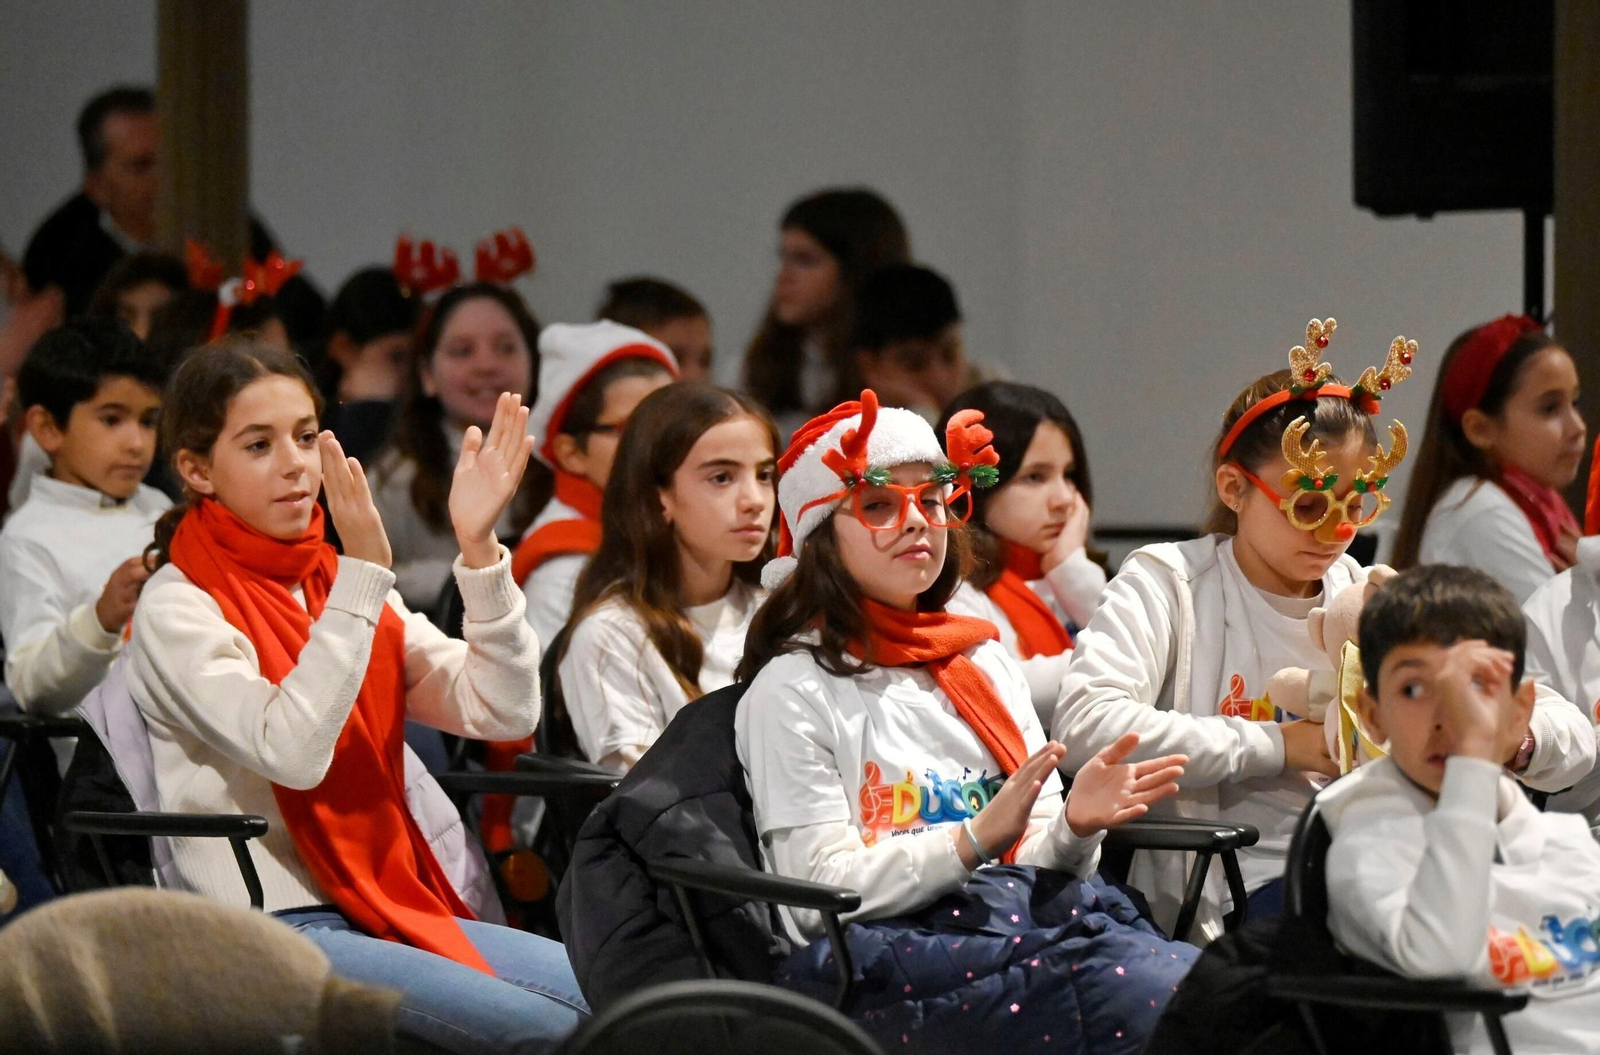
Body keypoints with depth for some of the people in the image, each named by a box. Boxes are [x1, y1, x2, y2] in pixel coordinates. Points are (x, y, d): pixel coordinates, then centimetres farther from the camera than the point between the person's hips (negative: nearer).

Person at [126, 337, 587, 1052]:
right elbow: (292, 751, -23)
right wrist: (363, 576, -23)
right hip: (271, 932, -7)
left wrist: (479, 551, -9)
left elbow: (504, 712, 3)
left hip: (393, 906, 7)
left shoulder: (336, 585, 14)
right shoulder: (178, 609, -5)